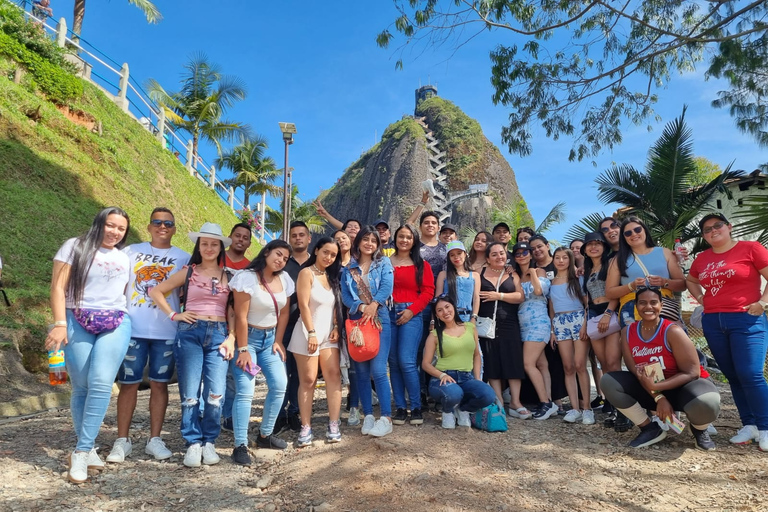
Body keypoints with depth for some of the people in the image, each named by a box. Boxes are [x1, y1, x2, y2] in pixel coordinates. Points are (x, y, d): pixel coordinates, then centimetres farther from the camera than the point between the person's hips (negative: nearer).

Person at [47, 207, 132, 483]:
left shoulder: (124, 258, 21)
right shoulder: (75, 246, 7)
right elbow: (58, 287, 0)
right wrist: (59, 324, -11)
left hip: (115, 325, 2)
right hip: (78, 322, -2)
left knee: (101, 384, -13)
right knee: (81, 387, -1)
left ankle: (82, 451, -7)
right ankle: (88, 448, 12)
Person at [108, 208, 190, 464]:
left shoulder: (184, 258, 6)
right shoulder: (131, 251, 7)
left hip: (166, 332, 0)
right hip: (133, 329, 0)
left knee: (159, 384, 6)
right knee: (129, 383, 5)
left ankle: (154, 439, 16)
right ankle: (122, 440, 16)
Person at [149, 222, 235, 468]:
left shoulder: (228, 276, 10)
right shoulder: (188, 272, 7)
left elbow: (232, 311, 9)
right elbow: (155, 291, 9)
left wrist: (231, 337, -2)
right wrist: (173, 314, 0)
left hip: (219, 334, 1)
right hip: (190, 333, 0)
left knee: (216, 393, -6)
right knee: (190, 393, 1)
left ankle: (209, 442, 12)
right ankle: (193, 443, 14)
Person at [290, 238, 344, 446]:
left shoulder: (331, 276, 14)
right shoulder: (307, 272, -6)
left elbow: (335, 304, 14)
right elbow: (304, 305, -13)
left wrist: (336, 327, 0)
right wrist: (311, 333, -18)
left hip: (328, 334, 6)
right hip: (308, 333, -6)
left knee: (334, 375, -5)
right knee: (308, 380, -2)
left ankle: (334, 425, -1)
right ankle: (306, 428, 4)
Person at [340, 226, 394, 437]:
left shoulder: (384, 263, 8)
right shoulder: (349, 268, 11)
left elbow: (387, 287, -8)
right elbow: (345, 295, 0)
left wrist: (373, 305, -23)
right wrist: (360, 307, -17)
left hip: (379, 320, -3)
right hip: (356, 321, 3)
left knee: (378, 370, -10)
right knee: (362, 371, 6)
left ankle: (386, 418, -3)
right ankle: (368, 416, 15)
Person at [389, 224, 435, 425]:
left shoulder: (421, 265, 6)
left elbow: (428, 291, 1)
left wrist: (412, 310, -9)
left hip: (411, 315, -2)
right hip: (389, 314, 2)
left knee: (407, 361, -10)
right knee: (394, 362, 6)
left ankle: (416, 408, 5)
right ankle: (400, 408, 16)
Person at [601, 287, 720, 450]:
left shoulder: (672, 331, -20)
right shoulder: (627, 332, -7)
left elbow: (692, 372, -20)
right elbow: (636, 371, -9)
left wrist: (656, 386, -28)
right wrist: (658, 397, -22)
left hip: (681, 387, -4)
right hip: (649, 389, 4)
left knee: (705, 403, -39)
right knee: (609, 381, -18)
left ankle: (699, 429, 3)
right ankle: (651, 429, -1)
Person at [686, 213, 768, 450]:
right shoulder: (702, 258, 10)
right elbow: (690, 281, 27)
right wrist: (701, 298, 12)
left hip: (747, 320, -5)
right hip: (713, 322, 5)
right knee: (733, 376, 8)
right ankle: (749, 425, 17)